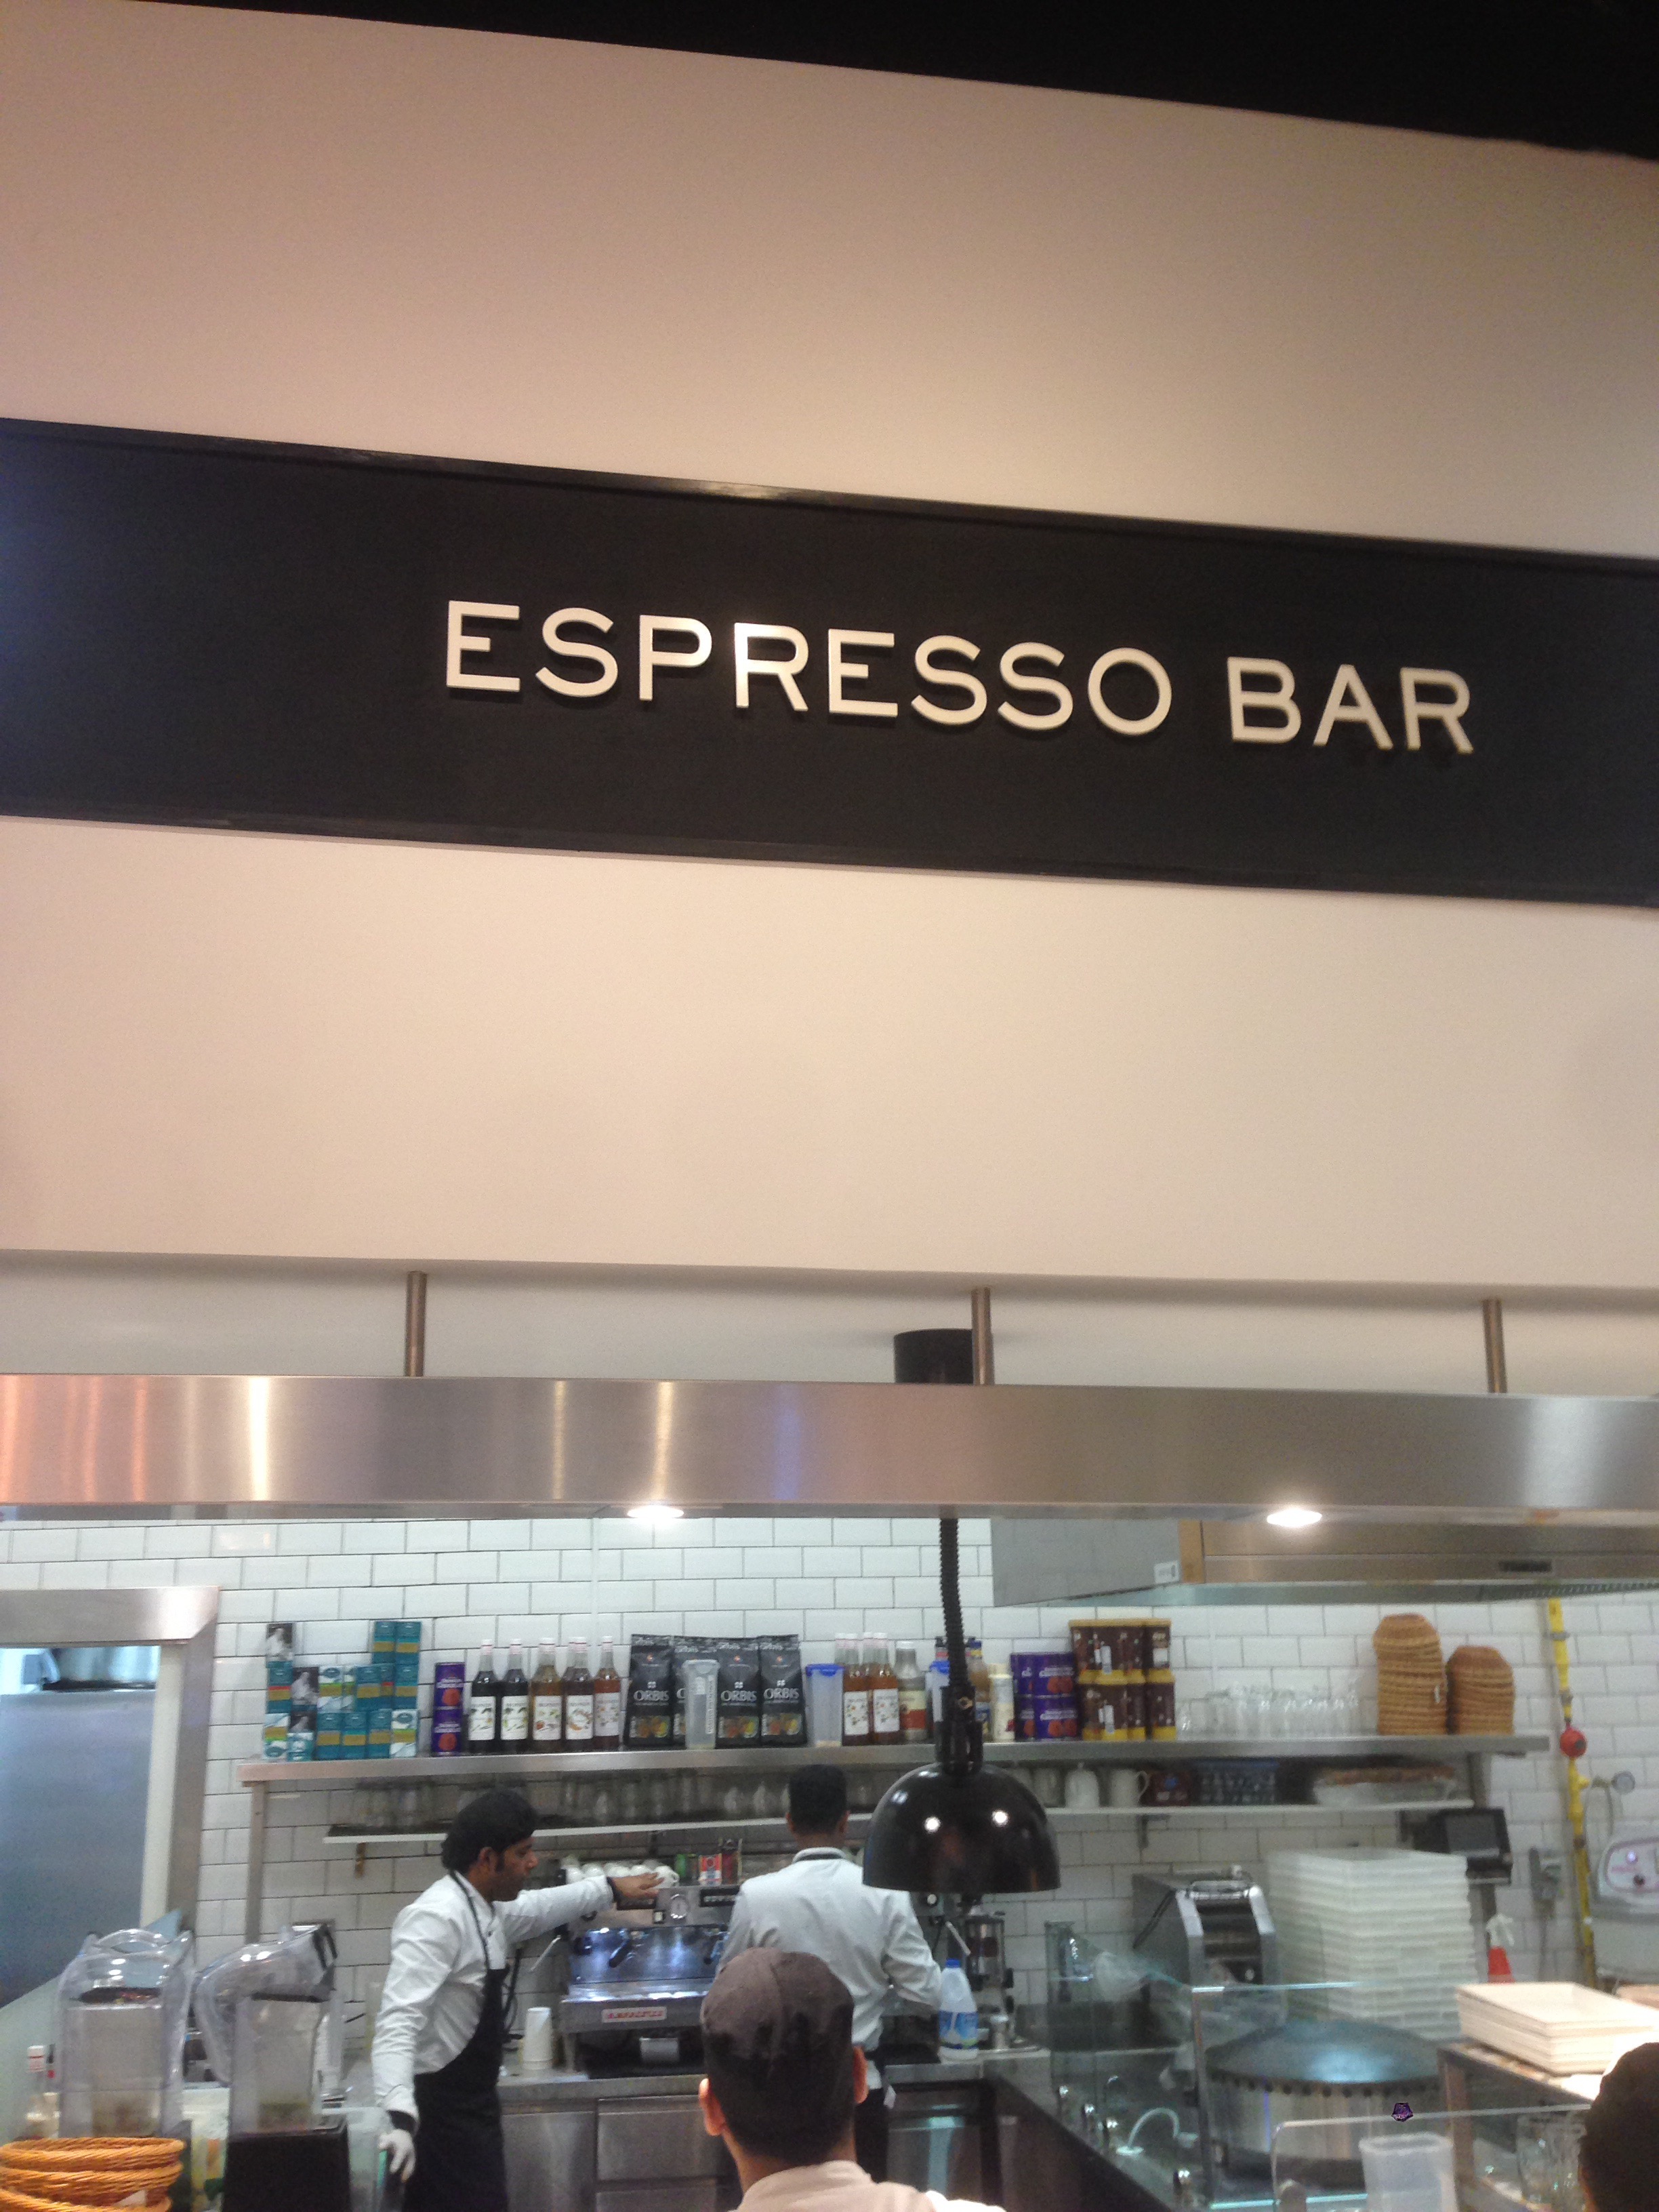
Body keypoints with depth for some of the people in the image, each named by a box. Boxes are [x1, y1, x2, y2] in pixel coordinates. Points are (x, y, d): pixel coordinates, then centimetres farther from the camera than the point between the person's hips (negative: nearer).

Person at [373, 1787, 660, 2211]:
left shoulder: (484, 1909, 8)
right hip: (442, 2110, -10)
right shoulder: (437, 1919, -22)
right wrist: (401, 2117, -42)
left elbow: (538, 1909, 29)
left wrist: (611, 1889, 38)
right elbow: (399, 2022, -31)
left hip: (471, 2104, 10)